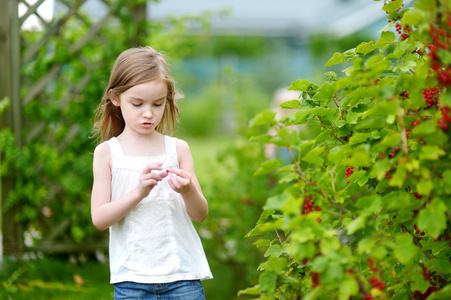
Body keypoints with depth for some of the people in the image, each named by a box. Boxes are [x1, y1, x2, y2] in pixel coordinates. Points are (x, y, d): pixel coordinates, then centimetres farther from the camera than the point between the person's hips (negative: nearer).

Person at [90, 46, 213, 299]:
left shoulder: (178, 148, 5)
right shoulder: (107, 152, 3)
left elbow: (201, 214, 3)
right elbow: (99, 218, -5)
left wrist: (188, 190, -18)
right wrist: (138, 192, -18)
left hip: (182, 274, 1)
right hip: (132, 278, -1)